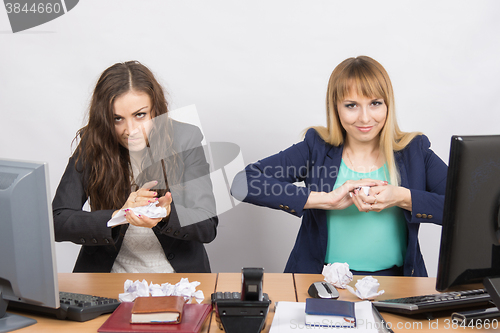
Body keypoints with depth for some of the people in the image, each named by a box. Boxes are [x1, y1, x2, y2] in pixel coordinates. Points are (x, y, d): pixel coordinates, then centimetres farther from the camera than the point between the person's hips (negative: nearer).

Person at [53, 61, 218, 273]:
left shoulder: (186, 140, -6)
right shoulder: (91, 146, -6)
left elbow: (208, 226, -9)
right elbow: (57, 222, -10)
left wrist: (166, 213, -29)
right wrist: (118, 216, -25)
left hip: (178, 276, 3)